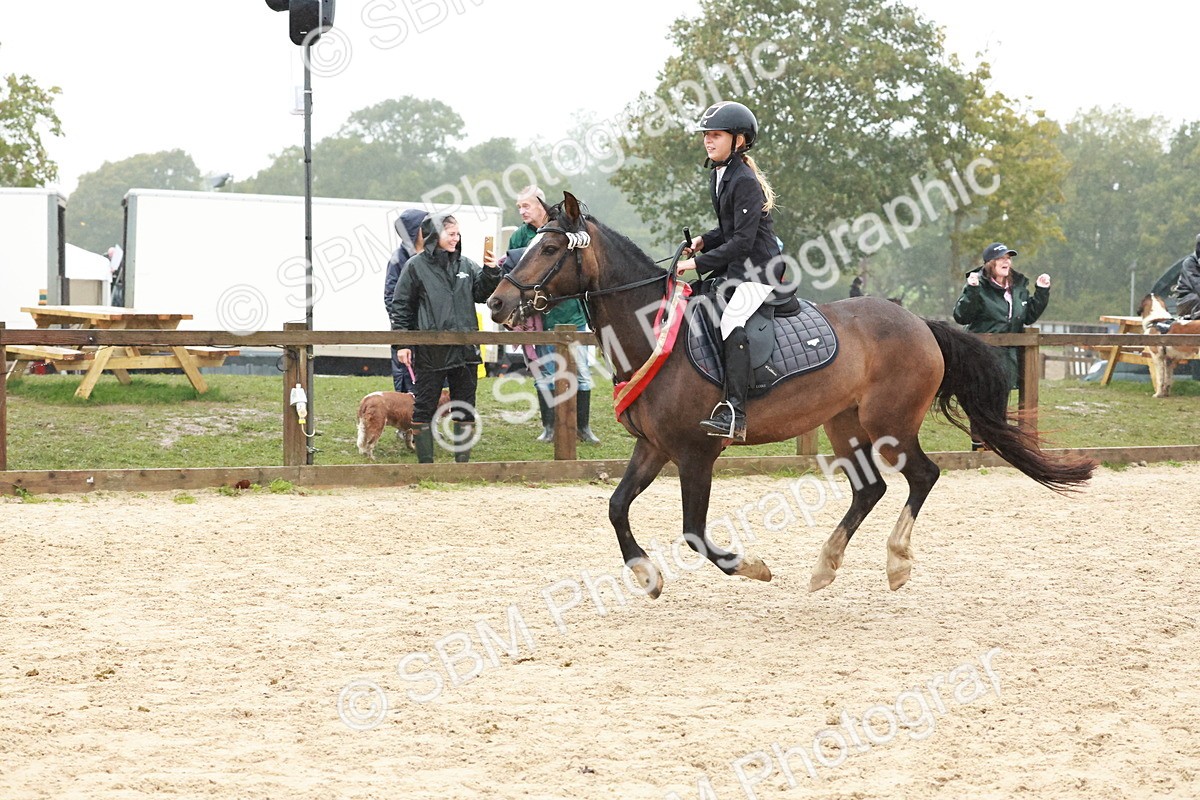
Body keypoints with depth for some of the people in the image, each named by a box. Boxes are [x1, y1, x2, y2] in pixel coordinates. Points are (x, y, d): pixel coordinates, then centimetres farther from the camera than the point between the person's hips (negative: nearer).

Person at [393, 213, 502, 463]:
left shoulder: (466, 264, 9)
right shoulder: (416, 266, -2)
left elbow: (481, 293, 12)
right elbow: (402, 306, -1)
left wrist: (490, 273, -5)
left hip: (465, 348, 4)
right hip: (430, 351, -4)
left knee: (465, 408, 9)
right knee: (425, 407, 2)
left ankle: (463, 461, 18)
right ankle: (426, 464, 9)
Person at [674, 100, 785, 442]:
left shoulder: (745, 182, -17)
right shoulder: (718, 176, 13)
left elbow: (742, 240, -22)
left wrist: (699, 262, -22)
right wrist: (702, 242, 5)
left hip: (758, 267, -11)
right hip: (733, 267, 11)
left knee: (732, 320, -29)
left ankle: (734, 414, -38)